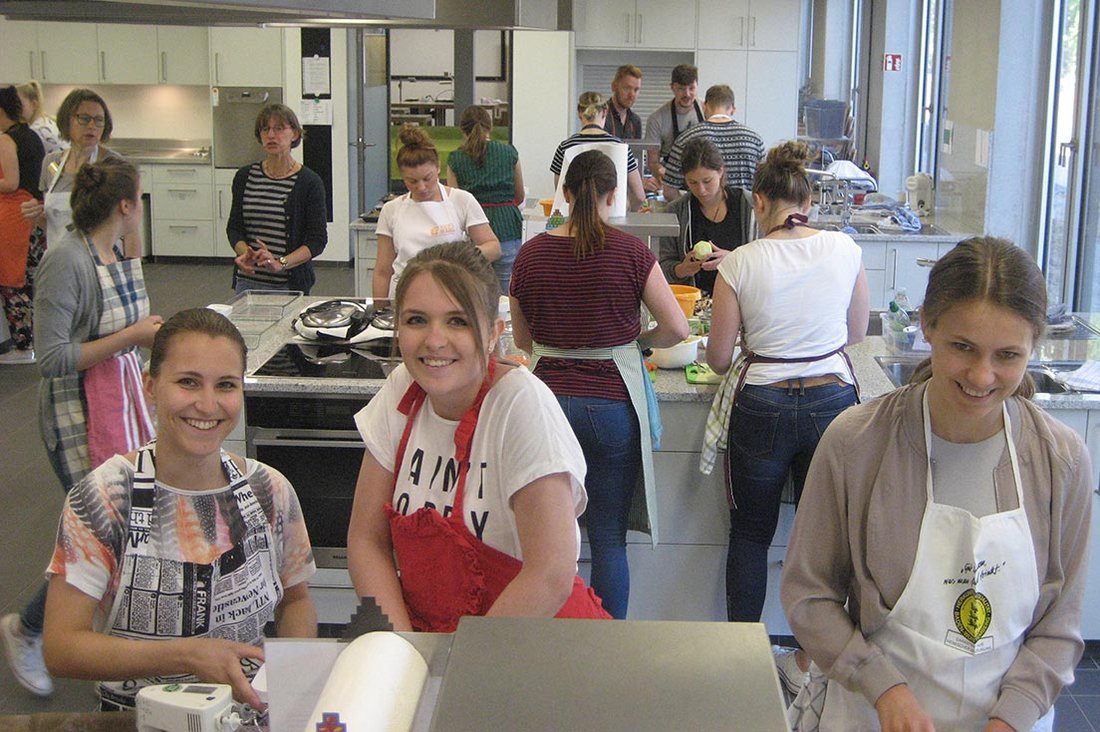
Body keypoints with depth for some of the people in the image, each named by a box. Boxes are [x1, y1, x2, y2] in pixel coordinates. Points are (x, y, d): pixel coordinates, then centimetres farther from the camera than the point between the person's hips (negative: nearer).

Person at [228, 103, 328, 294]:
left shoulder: (309, 182, -5)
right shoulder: (245, 177, 7)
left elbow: (318, 239, -8)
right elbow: (234, 227, 11)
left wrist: (281, 263, -22)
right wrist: (245, 252, -11)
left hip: (291, 284, -3)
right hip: (247, 281, 3)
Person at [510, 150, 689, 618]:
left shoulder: (531, 254, 1)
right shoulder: (630, 252, -7)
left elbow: (522, 339, 11)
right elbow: (676, 328, -7)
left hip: (548, 399, 2)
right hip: (612, 401, -2)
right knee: (609, 537, 6)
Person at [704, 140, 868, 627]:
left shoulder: (740, 264, -10)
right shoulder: (844, 250, -3)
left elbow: (718, 359, -4)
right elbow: (858, 332, 11)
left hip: (760, 406, -2)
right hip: (832, 400, 2)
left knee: (750, 533, 15)